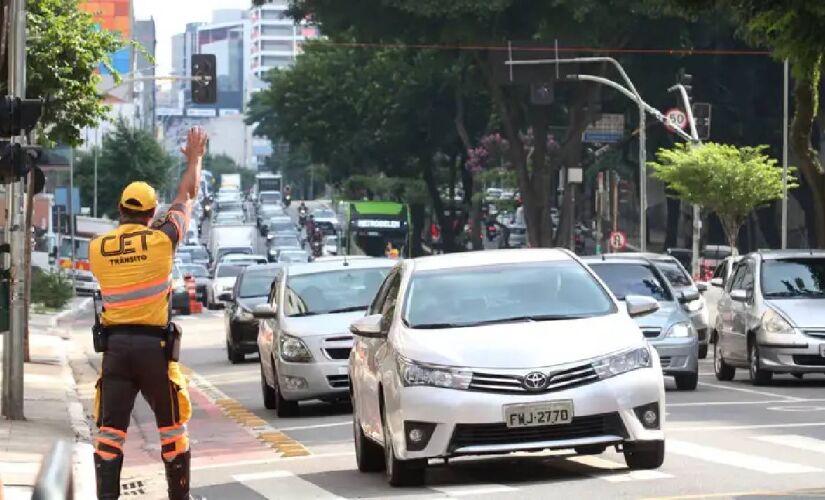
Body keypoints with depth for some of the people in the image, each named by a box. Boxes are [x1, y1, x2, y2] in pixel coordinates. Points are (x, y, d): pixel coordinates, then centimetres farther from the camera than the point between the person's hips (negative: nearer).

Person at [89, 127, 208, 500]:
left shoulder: (97, 249, 1)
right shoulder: (161, 240, -4)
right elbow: (188, 196, 10)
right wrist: (195, 158, 26)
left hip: (115, 345, 2)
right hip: (154, 344, -2)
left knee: (110, 429, 1)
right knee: (172, 427, 12)